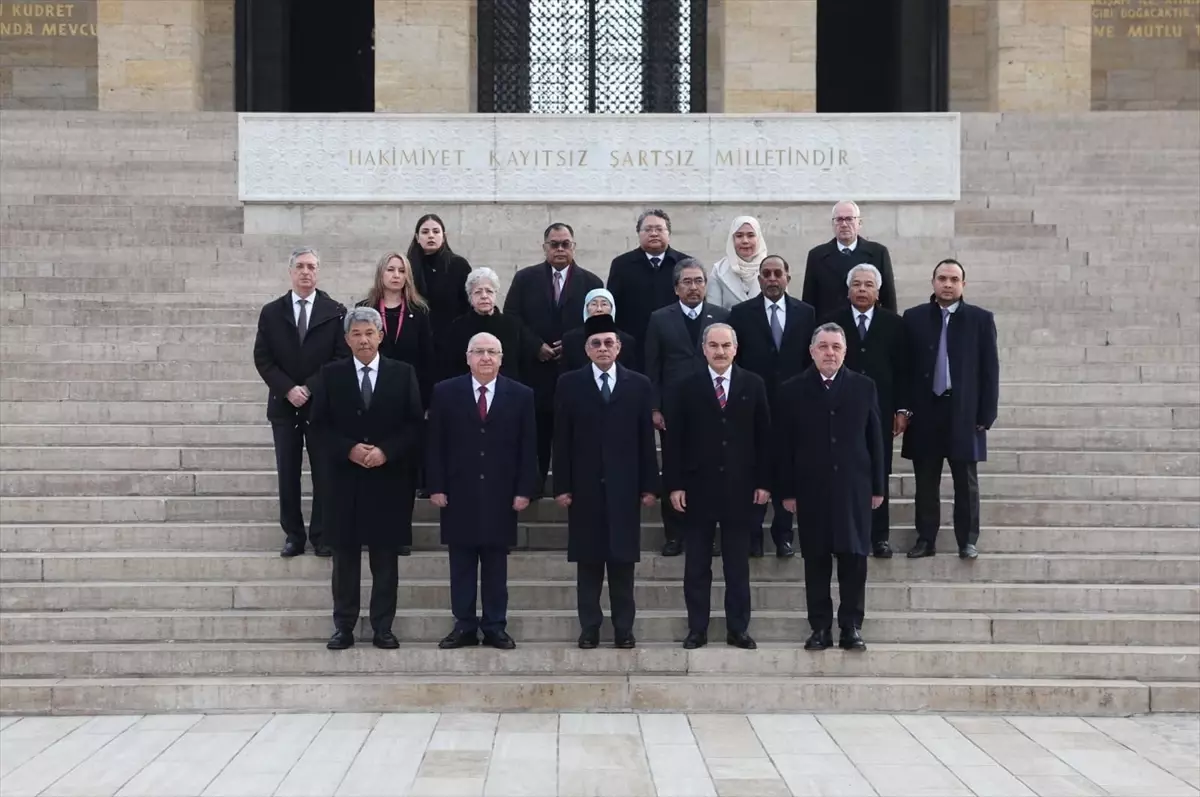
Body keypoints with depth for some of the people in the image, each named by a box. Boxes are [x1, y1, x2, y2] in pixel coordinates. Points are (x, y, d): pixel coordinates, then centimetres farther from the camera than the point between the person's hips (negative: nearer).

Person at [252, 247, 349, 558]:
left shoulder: (335, 312, 0)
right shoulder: (271, 312, 5)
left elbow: (342, 358, -4)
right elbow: (262, 358, 2)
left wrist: (310, 388, -11)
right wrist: (288, 389, -11)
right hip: (284, 404, 2)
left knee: (324, 473, 1)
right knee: (288, 474, 4)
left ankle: (322, 536, 9)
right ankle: (293, 535, 12)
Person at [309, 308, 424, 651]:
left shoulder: (403, 374, 3)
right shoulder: (331, 375, 4)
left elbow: (415, 424, 0)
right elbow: (320, 425, 2)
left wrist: (386, 451, -13)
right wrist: (349, 449, -13)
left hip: (389, 479, 0)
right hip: (345, 480, 0)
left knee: (385, 556, 5)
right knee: (345, 555, 6)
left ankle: (383, 628, 13)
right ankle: (343, 626, 14)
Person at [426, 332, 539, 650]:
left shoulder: (521, 395, 3)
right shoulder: (445, 392, 2)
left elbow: (528, 447, 2)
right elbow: (435, 444, 2)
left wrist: (524, 490, -3)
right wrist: (435, 487, -4)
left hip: (500, 495, 0)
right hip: (459, 493, 0)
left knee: (496, 565, 6)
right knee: (461, 564, 5)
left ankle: (495, 627, 13)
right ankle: (464, 626, 12)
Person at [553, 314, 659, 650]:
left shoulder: (638, 384, 6)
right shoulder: (569, 383, 4)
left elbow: (646, 439, 4)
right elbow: (562, 439, 1)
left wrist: (649, 485, 0)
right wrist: (561, 485, -4)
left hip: (624, 486, 0)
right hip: (585, 486, 0)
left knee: (623, 560, 4)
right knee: (588, 560, 4)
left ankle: (623, 628, 10)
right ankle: (589, 627, 11)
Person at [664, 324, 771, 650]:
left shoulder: (753, 385, 4)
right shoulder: (687, 388, 1)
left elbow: (763, 436, 4)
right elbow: (674, 440, 0)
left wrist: (764, 482, -1)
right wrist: (674, 485, -6)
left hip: (740, 488, 1)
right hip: (698, 488, 0)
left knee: (738, 564, 7)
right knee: (697, 564, 5)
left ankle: (738, 628, 14)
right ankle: (697, 629, 12)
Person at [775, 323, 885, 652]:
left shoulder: (864, 387, 6)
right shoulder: (792, 390, 3)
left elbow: (875, 440, 6)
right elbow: (785, 445, 1)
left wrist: (877, 486, 3)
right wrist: (787, 490, -2)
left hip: (854, 488, 1)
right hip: (811, 489, -1)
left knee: (854, 558, 1)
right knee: (816, 560, 3)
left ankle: (852, 627, 10)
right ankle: (820, 628, 10)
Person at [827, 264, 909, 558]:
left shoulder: (893, 323, 5)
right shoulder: (833, 322, 2)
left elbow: (902, 369, 5)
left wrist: (901, 409, 1)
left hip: (880, 410, 1)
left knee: (879, 473, 4)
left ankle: (879, 535, 12)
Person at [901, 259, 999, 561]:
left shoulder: (981, 319, 1)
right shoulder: (914, 318, 4)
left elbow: (990, 369, 0)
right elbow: (905, 366, 5)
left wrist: (986, 414, -4)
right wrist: (904, 408, -1)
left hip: (964, 413, -1)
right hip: (925, 411, 1)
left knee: (966, 483, 6)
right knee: (926, 483, 7)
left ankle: (967, 540, 14)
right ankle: (925, 539, 14)